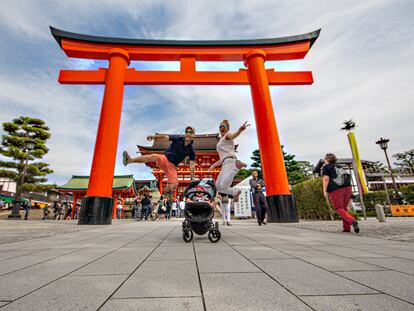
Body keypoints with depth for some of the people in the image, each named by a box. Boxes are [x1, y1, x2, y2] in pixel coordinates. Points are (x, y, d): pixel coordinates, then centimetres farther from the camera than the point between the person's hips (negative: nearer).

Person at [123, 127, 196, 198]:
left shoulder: (191, 150, -4)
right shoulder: (179, 138, -2)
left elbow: (192, 165, -4)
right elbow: (164, 137, -6)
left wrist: (192, 179, -8)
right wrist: (153, 136, -23)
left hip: (172, 166, 0)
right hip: (164, 159, 1)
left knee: (173, 187, -14)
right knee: (153, 156, -32)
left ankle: (166, 191, 22)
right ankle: (129, 160, -38)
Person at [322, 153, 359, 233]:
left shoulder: (326, 167, 6)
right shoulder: (339, 167, 24)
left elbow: (326, 179, -7)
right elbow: (347, 176, 20)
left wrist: (325, 191, -8)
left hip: (335, 190, -6)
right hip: (347, 187, 6)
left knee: (339, 209, -1)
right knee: (344, 208, 15)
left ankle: (352, 221, -23)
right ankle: (346, 228, 13)